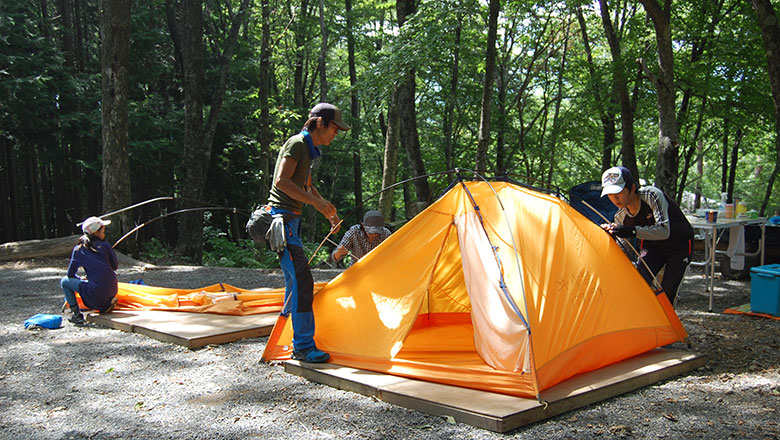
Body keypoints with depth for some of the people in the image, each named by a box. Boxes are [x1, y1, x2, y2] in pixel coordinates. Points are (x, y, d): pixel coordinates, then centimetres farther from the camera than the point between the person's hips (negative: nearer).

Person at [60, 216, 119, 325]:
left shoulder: (78, 250, 2)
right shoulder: (105, 245, 4)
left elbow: (70, 274, 7)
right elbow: (115, 267, 11)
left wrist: (80, 279, 28)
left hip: (96, 292, -3)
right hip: (112, 290, 3)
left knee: (64, 281, 14)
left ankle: (77, 315, 7)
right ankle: (109, 301, 14)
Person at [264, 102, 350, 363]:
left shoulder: (308, 150, 19)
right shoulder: (296, 143, -11)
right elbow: (282, 181, -21)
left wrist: (328, 213, 20)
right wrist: (316, 202, -21)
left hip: (290, 220, 10)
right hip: (282, 217, -10)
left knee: (296, 279, 17)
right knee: (301, 280, -14)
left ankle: (288, 332, 31)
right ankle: (304, 347, -11)